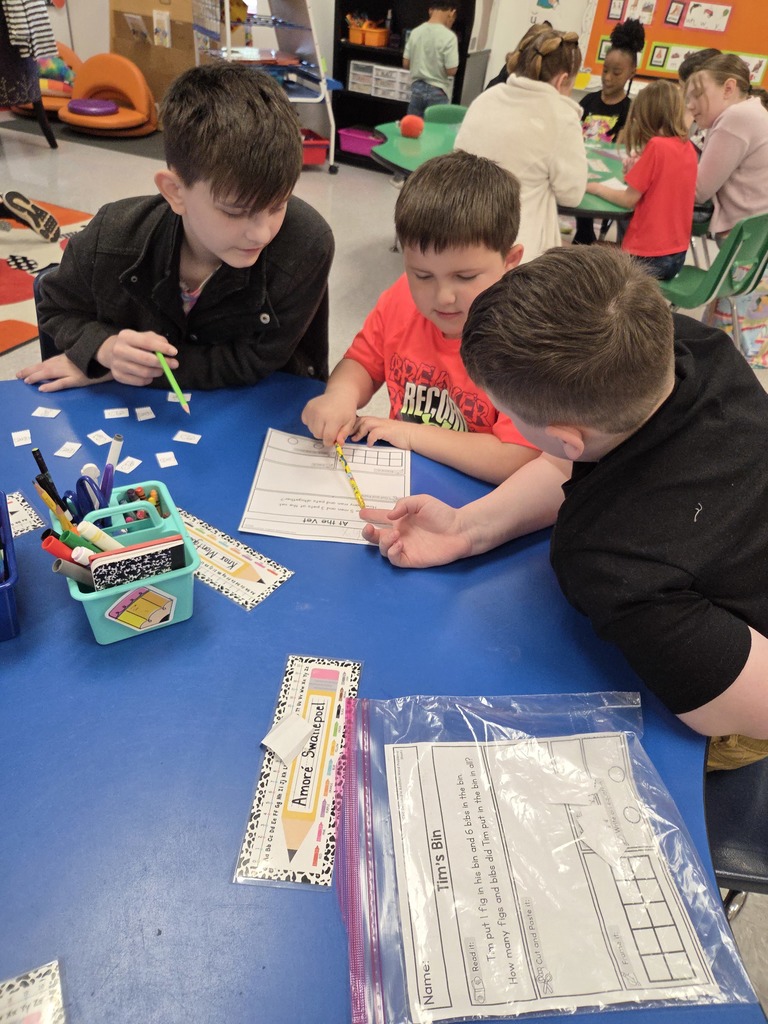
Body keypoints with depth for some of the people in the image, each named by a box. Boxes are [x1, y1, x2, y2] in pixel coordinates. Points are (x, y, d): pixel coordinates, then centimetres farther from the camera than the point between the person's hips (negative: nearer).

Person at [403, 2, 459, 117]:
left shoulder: (415, 32, 2)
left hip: (416, 89, 5)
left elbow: (406, 64, 6)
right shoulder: (448, 36, -14)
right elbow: (451, 71, -15)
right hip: (437, 92, -5)